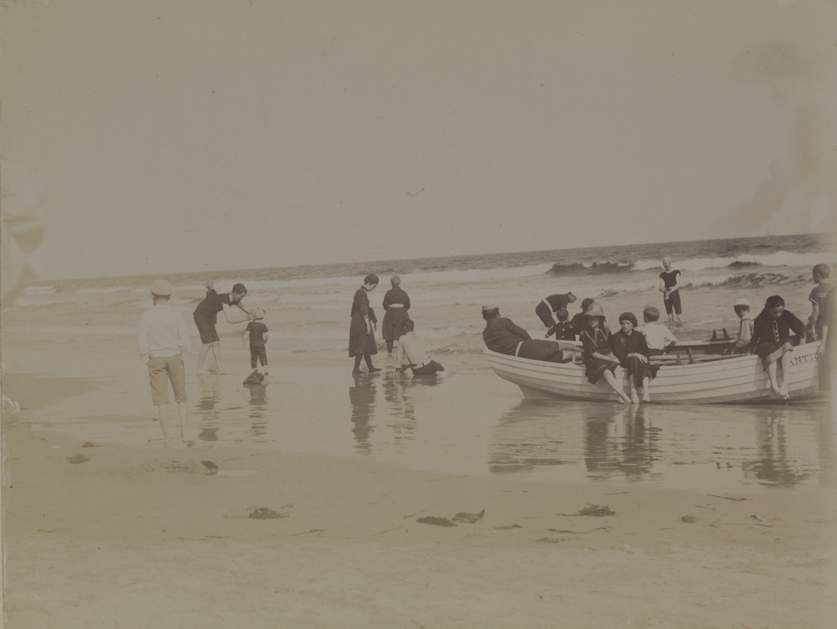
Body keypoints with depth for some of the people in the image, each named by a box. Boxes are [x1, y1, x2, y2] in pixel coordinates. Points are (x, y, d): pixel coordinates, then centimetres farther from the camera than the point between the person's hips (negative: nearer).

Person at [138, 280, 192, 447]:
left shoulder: (146, 316, -5)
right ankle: (184, 432, 5)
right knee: (181, 398, 13)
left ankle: (167, 437, -1)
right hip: (175, 358, 0)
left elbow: (142, 342, -7)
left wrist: (147, 362, 5)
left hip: (156, 360, 0)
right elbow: (185, 341, -8)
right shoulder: (176, 315, -6)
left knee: (161, 401, 2)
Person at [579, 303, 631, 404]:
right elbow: (592, 353, -5)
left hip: (608, 358, 4)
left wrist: (612, 356, -3)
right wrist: (607, 358, -11)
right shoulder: (585, 334, 1)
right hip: (594, 361, -4)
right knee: (606, 372, -34)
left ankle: (620, 397, -41)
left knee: (617, 368, -29)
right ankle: (623, 395, -46)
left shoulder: (606, 332, 15)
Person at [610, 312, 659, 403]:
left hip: (639, 359, 3)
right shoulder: (616, 337, 6)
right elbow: (619, 355, -7)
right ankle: (633, 391, -43)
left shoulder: (638, 336, 17)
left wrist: (645, 358, -11)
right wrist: (634, 355, -18)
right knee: (634, 360, -37)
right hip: (624, 362, -3)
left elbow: (647, 352, 13)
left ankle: (645, 392, -49)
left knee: (645, 364, -33)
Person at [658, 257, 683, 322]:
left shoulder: (676, 272, 2)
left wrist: (670, 292, -20)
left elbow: (678, 284, -8)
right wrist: (665, 290, -20)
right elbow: (661, 288, 3)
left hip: (675, 295, -3)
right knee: (670, 317, 2)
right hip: (666, 296, 3)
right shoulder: (662, 275, 10)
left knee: (678, 316, -7)